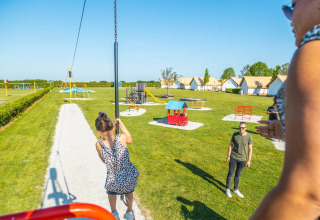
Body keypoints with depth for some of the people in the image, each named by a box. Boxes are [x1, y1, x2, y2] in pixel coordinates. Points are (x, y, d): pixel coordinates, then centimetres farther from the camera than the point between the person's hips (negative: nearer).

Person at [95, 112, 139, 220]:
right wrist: (121, 124, 6)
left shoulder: (99, 145, -15)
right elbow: (130, 140, 6)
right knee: (129, 191, 37)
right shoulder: (122, 138, -19)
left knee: (111, 191, 38)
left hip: (114, 182, 0)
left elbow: (103, 160, 4)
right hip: (130, 177, 1)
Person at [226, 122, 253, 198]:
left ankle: (236, 190, 33)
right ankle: (228, 189, 23)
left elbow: (250, 149, -4)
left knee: (238, 174, 15)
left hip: (242, 159, 1)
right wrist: (228, 156, -2)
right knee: (230, 173, 7)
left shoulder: (249, 136, -10)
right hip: (233, 158, -1)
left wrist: (249, 160, -4)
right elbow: (231, 145, 0)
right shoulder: (235, 134, -9)